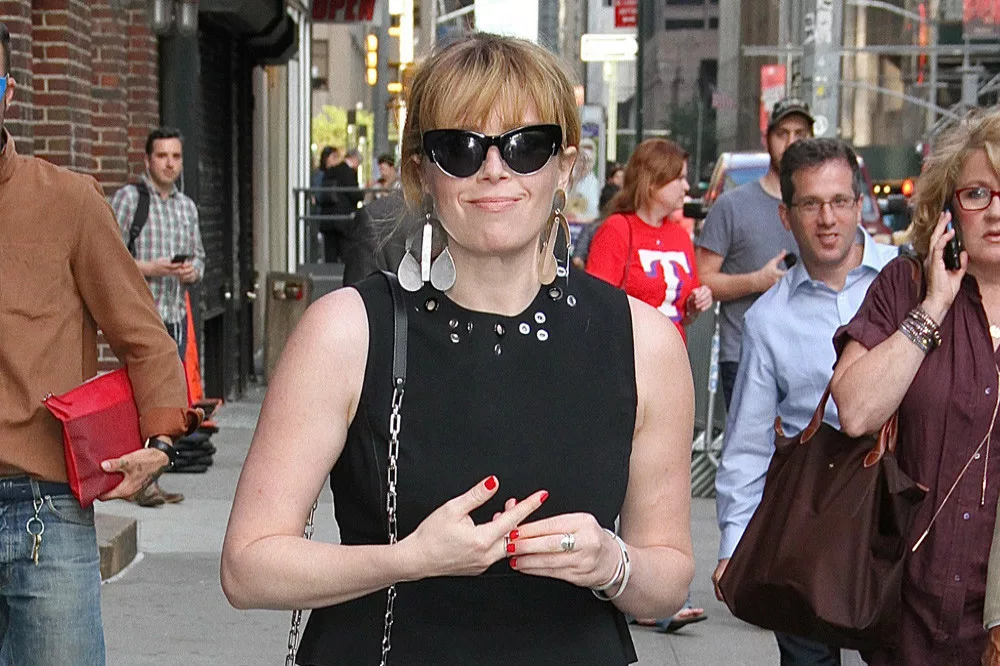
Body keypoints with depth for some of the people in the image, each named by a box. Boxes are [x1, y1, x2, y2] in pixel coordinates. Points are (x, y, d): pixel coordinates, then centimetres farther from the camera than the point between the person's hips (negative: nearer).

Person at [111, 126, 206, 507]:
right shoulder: (129, 198, -2)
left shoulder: (187, 206, 17)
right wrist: (149, 268, -17)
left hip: (176, 313, 6)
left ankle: (149, 478, 11)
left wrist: (192, 271, 0)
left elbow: (199, 257, 23)